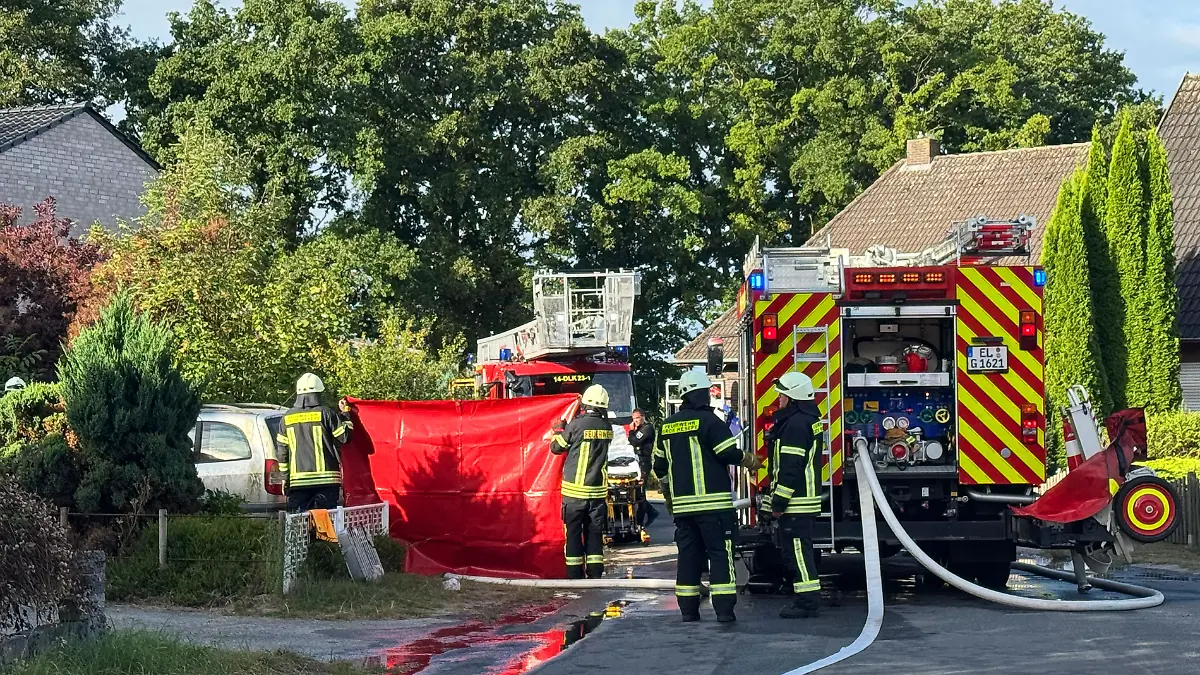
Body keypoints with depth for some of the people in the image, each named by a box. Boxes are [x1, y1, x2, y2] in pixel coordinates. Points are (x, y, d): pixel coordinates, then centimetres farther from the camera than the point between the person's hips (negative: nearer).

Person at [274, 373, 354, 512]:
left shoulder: (288, 417, 8)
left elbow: (281, 450, 11)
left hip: (297, 480, 3)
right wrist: (345, 414, 10)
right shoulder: (325, 414, -4)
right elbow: (345, 436, -2)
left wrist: (285, 476, 19)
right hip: (325, 479, -3)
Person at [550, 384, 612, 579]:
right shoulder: (606, 427, 2)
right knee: (594, 532, 10)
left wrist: (559, 429, 19)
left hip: (575, 490, -4)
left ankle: (574, 575, 3)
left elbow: (556, 447, 0)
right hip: (598, 490, 4)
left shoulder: (576, 425, -12)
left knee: (573, 533, 3)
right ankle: (595, 574, 8)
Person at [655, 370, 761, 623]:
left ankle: (688, 609, 11)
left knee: (689, 554, 10)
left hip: (682, 504, 6)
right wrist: (750, 460, 8)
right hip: (713, 502, -6)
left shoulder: (668, 426, 12)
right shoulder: (709, 421, -9)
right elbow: (729, 453, -11)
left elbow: (659, 464, 19)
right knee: (720, 553, -4)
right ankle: (724, 609, -10)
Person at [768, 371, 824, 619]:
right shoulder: (811, 419, 16)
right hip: (808, 499, 11)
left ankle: (807, 603, -7)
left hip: (796, 503, -11)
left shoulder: (796, 424, -17)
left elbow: (791, 467, -22)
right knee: (800, 552, 15)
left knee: (797, 552, -8)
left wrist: (779, 502, -19)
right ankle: (808, 601, 20)